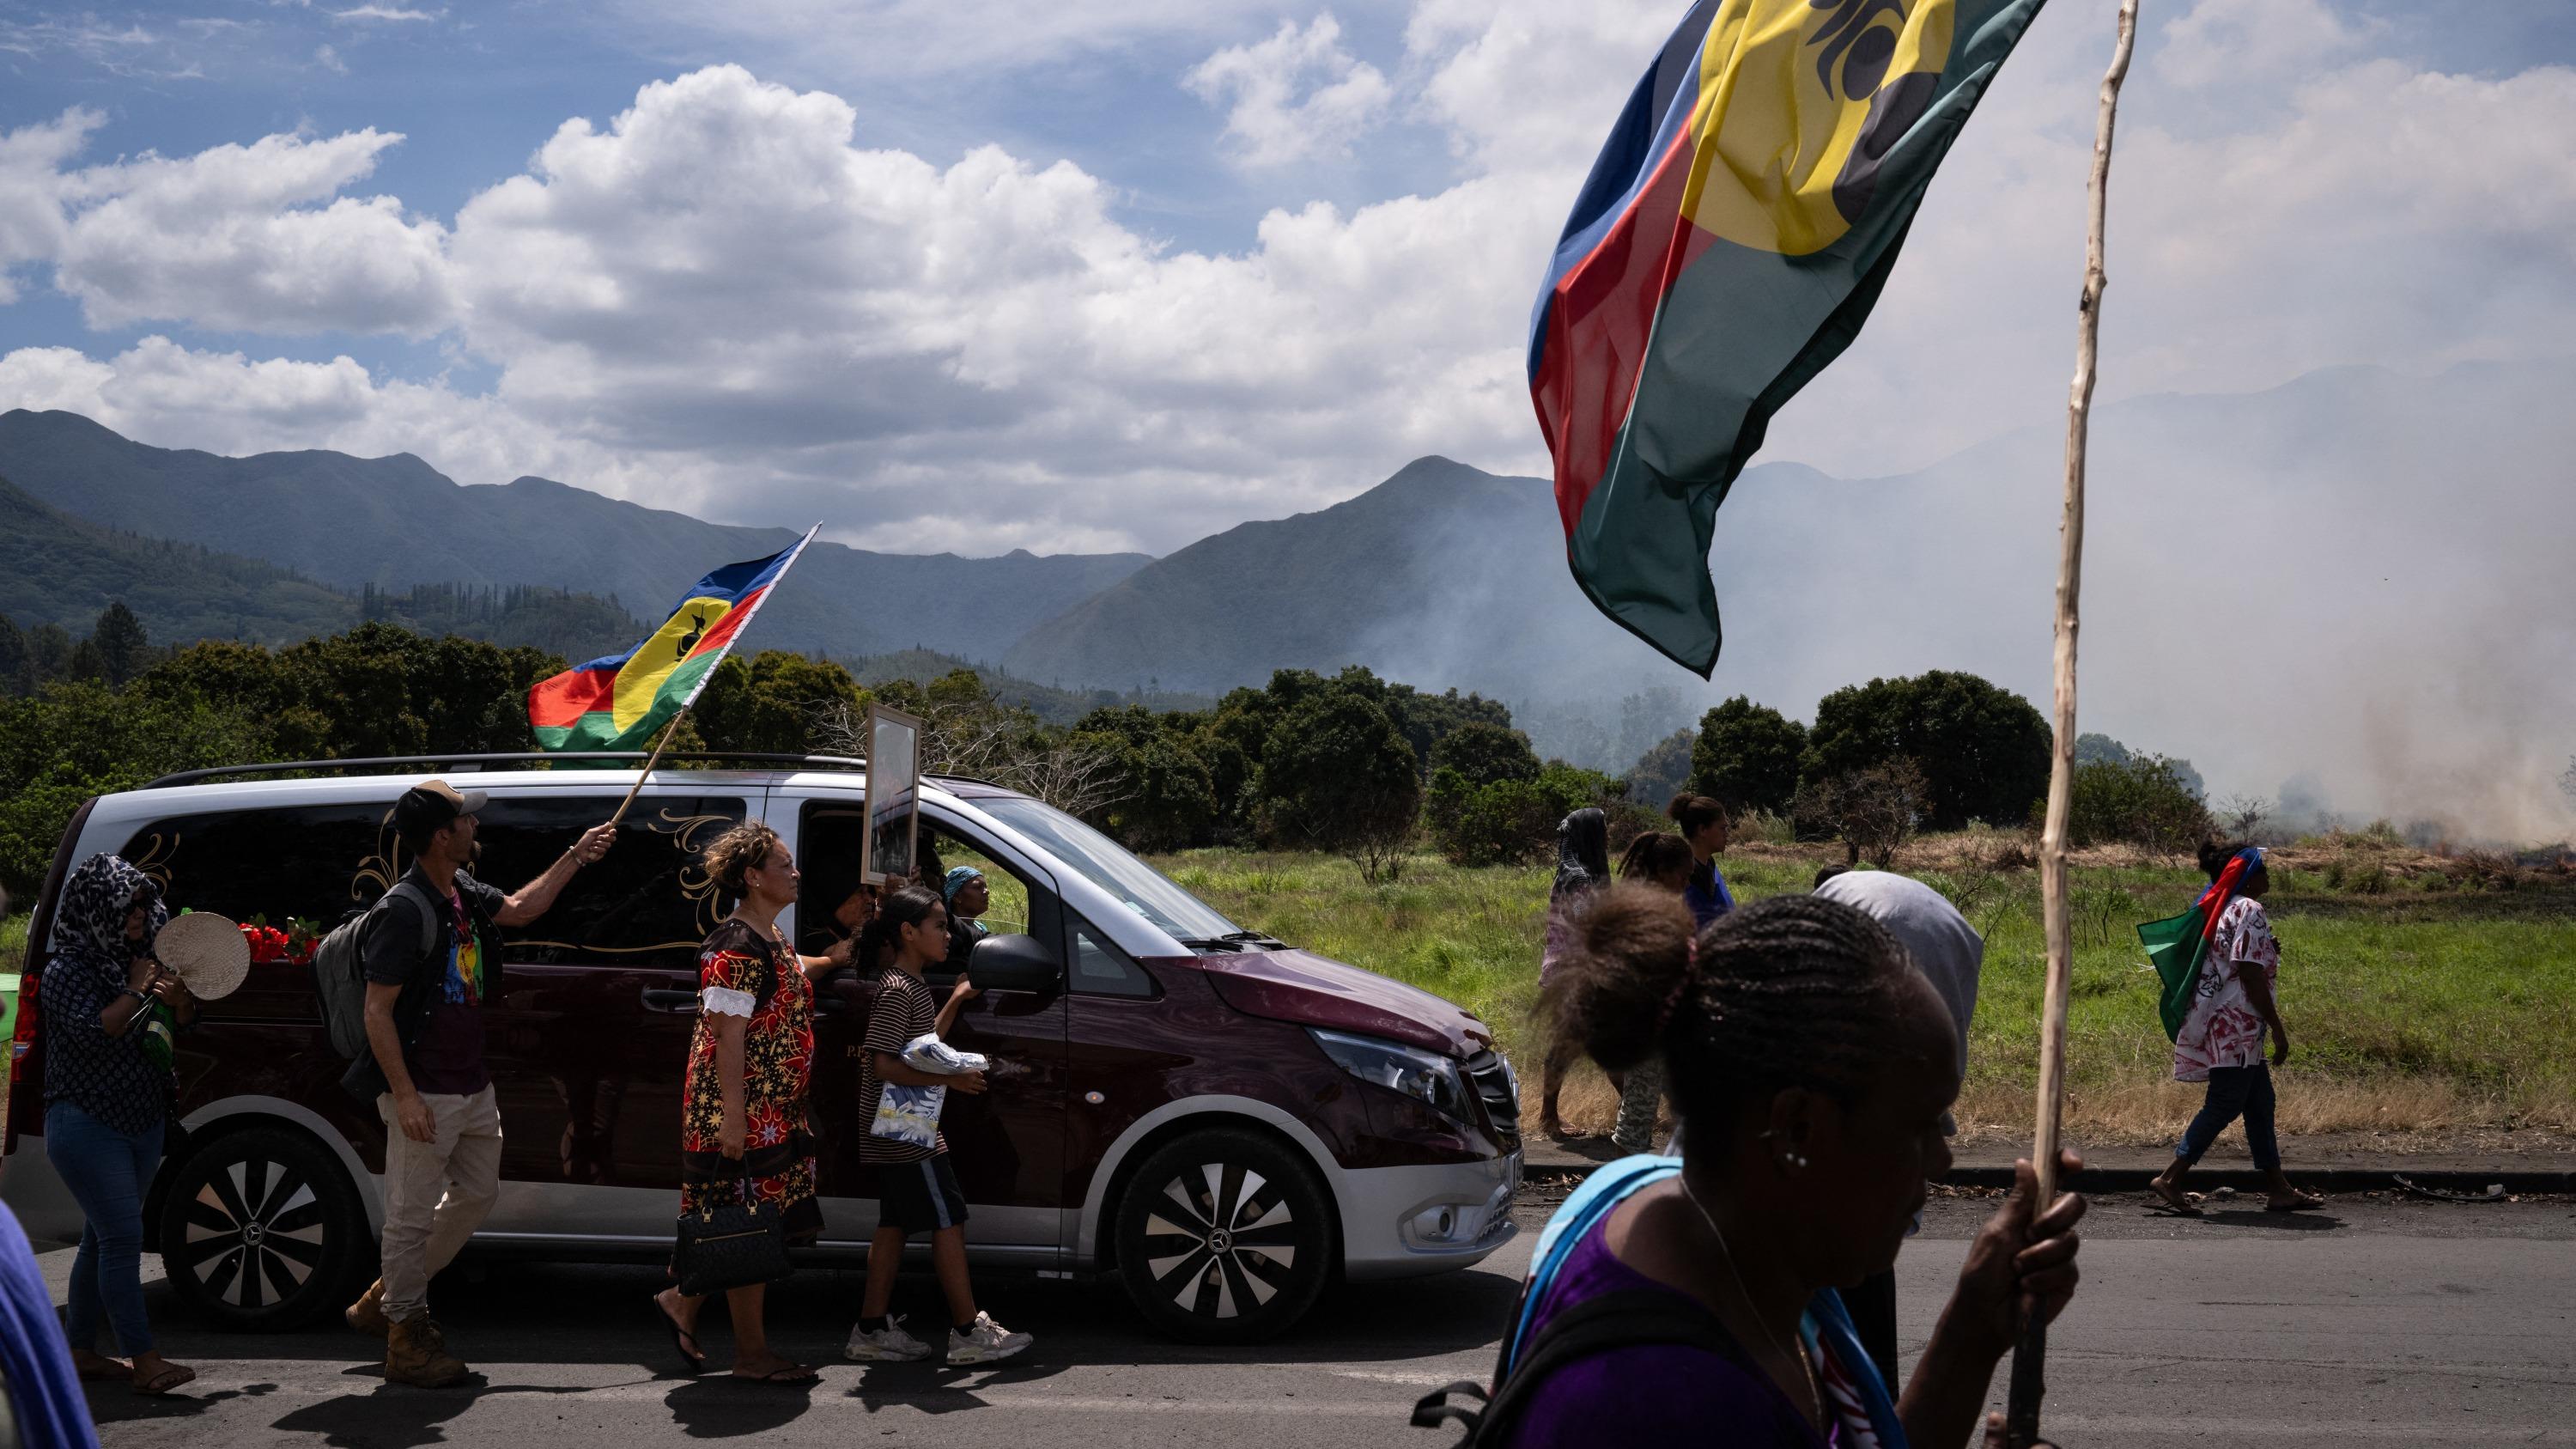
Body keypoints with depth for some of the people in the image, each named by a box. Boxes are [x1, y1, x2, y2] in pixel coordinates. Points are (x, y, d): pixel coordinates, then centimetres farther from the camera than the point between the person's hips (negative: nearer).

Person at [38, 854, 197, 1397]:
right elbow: (92, 1031, -23)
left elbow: (184, 1023, 16)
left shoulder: (138, 959, 11)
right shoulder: (68, 968, -10)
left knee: (103, 1238, 13)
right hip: (86, 1124, -8)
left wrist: (180, 999, -5)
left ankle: (79, 1349, 22)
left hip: (144, 1121, 8)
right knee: (123, 1238, -12)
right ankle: (144, 1362, -13)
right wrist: (135, 992, -16)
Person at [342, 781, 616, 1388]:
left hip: (471, 1085, 10)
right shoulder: (403, 910, -20)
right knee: (413, 1214, 2)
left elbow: (518, 908, 29)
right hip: (426, 1095, -10)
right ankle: (406, 1338, 14)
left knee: (476, 1193, 20)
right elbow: (377, 1011, -20)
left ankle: (386, 1297, 33)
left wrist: (575, 857, 29)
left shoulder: (461, 891, 7)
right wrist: (403, 1095, -23)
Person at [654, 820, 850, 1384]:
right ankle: (752, 1353, 6)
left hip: (776, 1112, 10)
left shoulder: (770, 940, 13)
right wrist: (733, 1116, -24)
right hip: (745, 1113, -10)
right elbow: (727, 1038, -21)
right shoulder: (737, 948, -17)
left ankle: (684, 1301, 28)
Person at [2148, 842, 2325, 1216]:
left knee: (2260, 1104, 12)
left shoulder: (2224, 908, 16)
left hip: (2227, 1026, 10)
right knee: (2224, 1106, -7)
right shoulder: (2249, 910, -13)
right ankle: (2170, 1179, -7)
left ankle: (2280, 1190, 15)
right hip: (2235, 1026, -10)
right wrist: (2278, 1028, -15)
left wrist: (2268, 952, 11)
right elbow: (2251, 975, -18)